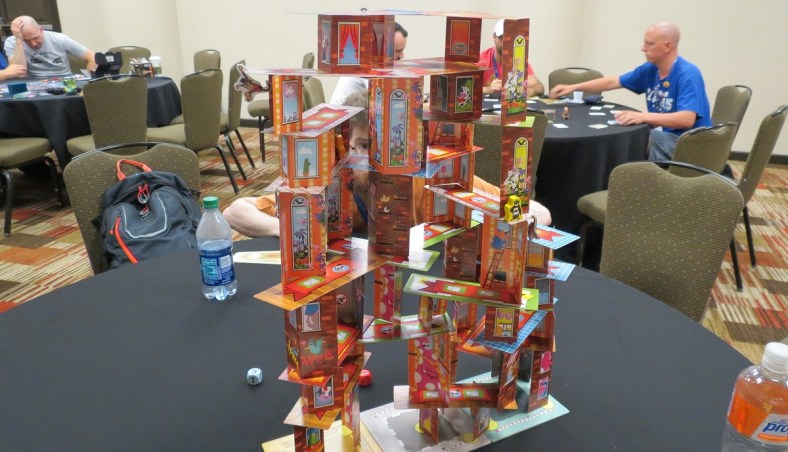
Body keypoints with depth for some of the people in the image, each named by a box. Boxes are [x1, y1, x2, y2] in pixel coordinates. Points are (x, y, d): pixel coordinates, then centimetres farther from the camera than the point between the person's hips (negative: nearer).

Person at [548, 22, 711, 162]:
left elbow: (687, 119, -33)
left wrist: (644, 117, -44)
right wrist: (573, 87, 6)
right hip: (664, 136, 7)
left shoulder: (687, 75, -21)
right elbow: (613, 82, 11)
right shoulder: (650, 69, 3)